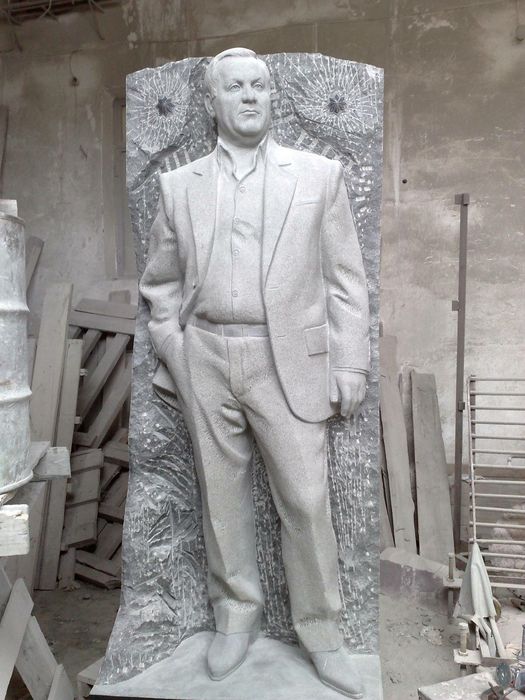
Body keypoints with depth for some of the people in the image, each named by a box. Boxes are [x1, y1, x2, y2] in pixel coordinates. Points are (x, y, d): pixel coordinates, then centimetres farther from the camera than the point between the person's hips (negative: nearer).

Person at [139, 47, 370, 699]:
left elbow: (345, 278, 4)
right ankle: (236, 613, 34)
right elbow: (161, 283, 14)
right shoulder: (178, 185, 10)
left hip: (290, 362, -1)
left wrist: (349, 364, -1)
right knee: (220, 493, 12)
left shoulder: (319, 174, 6)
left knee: (306, 500, 0)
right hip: (205, 362, 2)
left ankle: (321, 633, 23)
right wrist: (176, 355, 4)